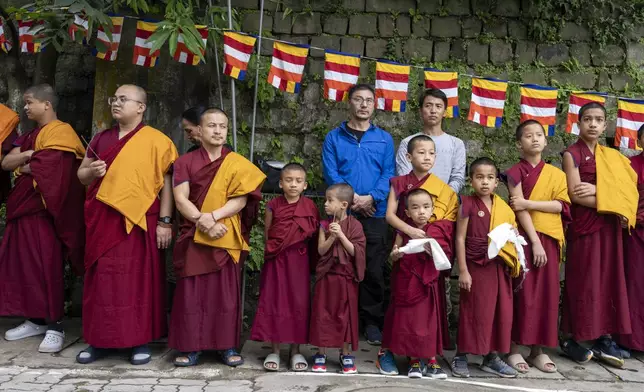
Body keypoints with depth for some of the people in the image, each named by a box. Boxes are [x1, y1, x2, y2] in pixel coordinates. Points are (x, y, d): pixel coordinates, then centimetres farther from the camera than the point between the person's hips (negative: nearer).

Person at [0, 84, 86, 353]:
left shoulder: (60, 132, -9)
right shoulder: (29, 136, 20)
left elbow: (45, 168, -20)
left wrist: (22, 166, 0)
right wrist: (29, 155, -9)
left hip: (43, 211, -9)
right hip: (22, 209, 9)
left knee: (47, 266, -8)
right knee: (24, 264, 10)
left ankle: (55, 326, -1)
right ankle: (35, 320, 20)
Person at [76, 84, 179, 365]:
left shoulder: (156, 141, -4)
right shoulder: (101, 139, 13)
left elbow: (166, 183, -6)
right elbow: (81, 175, 19)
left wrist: (164, 221, -11)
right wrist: (92, 171, -5)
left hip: (139, 221, -5)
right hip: (103, 221, 5)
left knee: (139, 280, 2)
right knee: (102, 279, 9)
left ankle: (141, 341, 12)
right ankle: (99, 340, 20)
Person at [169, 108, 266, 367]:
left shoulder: (238, 163, 5)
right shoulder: (185, 162, 6)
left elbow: (240, 201, -4)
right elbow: (180, 199, -4)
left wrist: (213, 216, -18)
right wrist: (202, 221, -18)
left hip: (227, 238, 0)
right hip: (193, 236, 0)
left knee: (226, 292, 3)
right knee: (191, 292, 1)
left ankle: (228, 346, 11)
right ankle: (190, 347, 10)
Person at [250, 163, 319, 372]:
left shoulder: (309, 207, -2)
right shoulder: (273, 205, -2)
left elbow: (314, 233, 3)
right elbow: (266, 231, 5)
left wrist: (297, 246, -2)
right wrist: (272, 249, 2)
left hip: (299, 260, 0)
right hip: (276, 260, 0)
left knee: (298, 302, 4)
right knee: (274, 302, 3)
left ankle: (296, 350, 17)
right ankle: (274, 350, 14)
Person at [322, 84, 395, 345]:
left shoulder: (384, 139, 10)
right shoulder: (334, 137, 7)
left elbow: (388, 174, 1)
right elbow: (330, 173, -3)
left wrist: (370, 198, -15)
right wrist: (352, 198, -15)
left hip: (375, 213, 1)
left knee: (374, 269, 3)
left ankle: (372, 320, 15)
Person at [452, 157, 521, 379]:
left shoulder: (503, 208, 8)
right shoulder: (468, 204, -7)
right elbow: (460, 238, -9)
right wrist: (463, 271, -12)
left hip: (500, 267, 5)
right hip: (476, 266, -5)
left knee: (500, 312, 9)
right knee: (474, 312, 1)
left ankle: (492, 357, 23)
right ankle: (461, 357, 15)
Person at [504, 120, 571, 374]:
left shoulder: (556, 174, 10)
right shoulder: (516, 172, -2)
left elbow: (561, 205, -3)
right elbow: (519, 209, -10)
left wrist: (529, 203, -15)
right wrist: (534, 241, -17)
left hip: (549, 238, 4)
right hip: (524, 237, -4)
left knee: (546, 293, 5)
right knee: (522, 292, -4)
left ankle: (538, 350, 15)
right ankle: (514, 349, 5)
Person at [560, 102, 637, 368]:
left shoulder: (612, 156, 13)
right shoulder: (572, 153, -5)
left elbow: (625, 186, 4)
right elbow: (575, 195, -14)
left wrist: (597, 190, -13)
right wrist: (609, 200, -11)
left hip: (609, 225, 6)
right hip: (584, 225, -6)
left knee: (608, 279, 6)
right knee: (583, 281, -3)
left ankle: (604, 338, 14)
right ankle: (571, 338, 7)